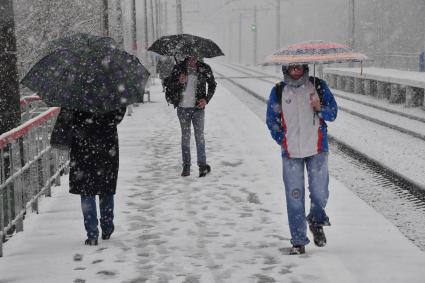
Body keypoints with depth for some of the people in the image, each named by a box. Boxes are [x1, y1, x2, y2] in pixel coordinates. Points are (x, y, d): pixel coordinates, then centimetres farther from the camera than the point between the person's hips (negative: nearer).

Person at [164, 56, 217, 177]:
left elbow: (212, 85, 12)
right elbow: (168, 84, 3)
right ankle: (186, 165, 11)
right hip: (183, 108, 1)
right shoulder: (178, 68, -1)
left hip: (198, 108, -1)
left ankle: (202, 165, -5)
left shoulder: (204, 68, 0)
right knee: (185, 136, 6)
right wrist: (179, 82, -17)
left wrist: (206, 100, -1)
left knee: (199, 135, -6)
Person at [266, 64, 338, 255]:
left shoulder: (318, 86, 2)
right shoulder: (278, 92, 2)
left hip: (317, 149, 0)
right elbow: (272, 120, 12)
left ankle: (316, 222, 31)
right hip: (291, 153, 0)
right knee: (294, 197, -1)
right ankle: (298, 241, 9)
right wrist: (283, 141, 4)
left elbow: (333, 113, 4)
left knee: (320, 193, -2)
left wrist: (320, 108, -16)